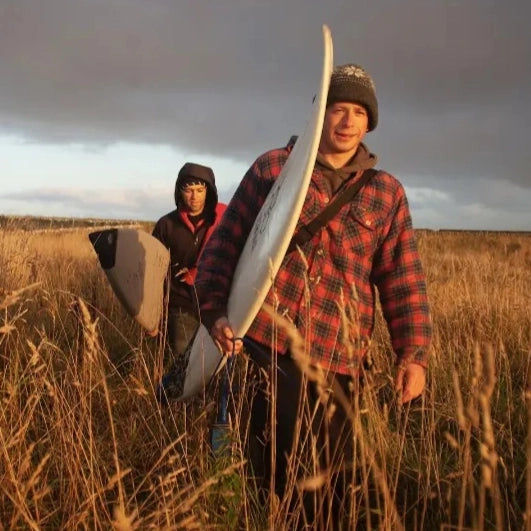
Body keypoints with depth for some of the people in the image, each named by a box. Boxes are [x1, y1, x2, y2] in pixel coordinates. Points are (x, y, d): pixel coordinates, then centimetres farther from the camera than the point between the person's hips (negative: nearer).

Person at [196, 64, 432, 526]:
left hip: (338, 354, 2)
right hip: (267, 334, -2)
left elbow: (403, 280, 9)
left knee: (335, 468, 11)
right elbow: (226, 242, 6)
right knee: (275, 460, -8)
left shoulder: (387, 193, 10)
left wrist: (413, 353, 0)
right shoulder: (273, 167, 6)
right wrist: (215, 310, -5)